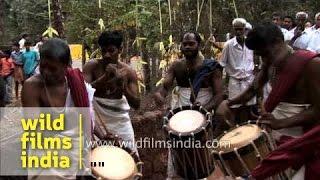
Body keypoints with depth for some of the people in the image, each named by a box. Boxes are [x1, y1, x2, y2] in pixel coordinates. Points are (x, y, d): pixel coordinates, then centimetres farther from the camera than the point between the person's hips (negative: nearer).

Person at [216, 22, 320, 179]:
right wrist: (228, 102, -9)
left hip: (302, 140, -6)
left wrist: (280, 123, -30)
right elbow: (252, 91, 9)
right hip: (276, 135, 6)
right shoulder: (270, 65, 5)